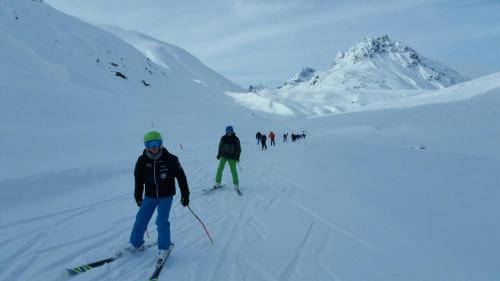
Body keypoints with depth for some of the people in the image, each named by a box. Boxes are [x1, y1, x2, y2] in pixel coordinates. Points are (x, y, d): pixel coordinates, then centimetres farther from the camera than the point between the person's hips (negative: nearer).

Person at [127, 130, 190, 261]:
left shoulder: (171, 159, -16)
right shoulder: (142, 161, -9)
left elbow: (181, 177, -7)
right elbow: (138, 180, 6)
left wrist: (185, 195, -3)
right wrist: (138, 197, 13)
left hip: (166, 196, -3)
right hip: (150, 196, 3)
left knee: (162, 221, -10)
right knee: (140, 219, 7)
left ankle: (164, 247, 9)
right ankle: (136, 243, 30)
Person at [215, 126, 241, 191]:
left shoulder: (236, 139, -2)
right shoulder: (223, 138, 1)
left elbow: (238, 149, 2)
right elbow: (220, 146, 11)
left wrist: (237, 156, -7)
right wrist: (219, 154, 6)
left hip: (232, 157, -2)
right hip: (223, 156, 2)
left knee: (233, 170, -4)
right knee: (220, 169, 0)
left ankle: (236, 185, 6)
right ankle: (218, 183, 13)